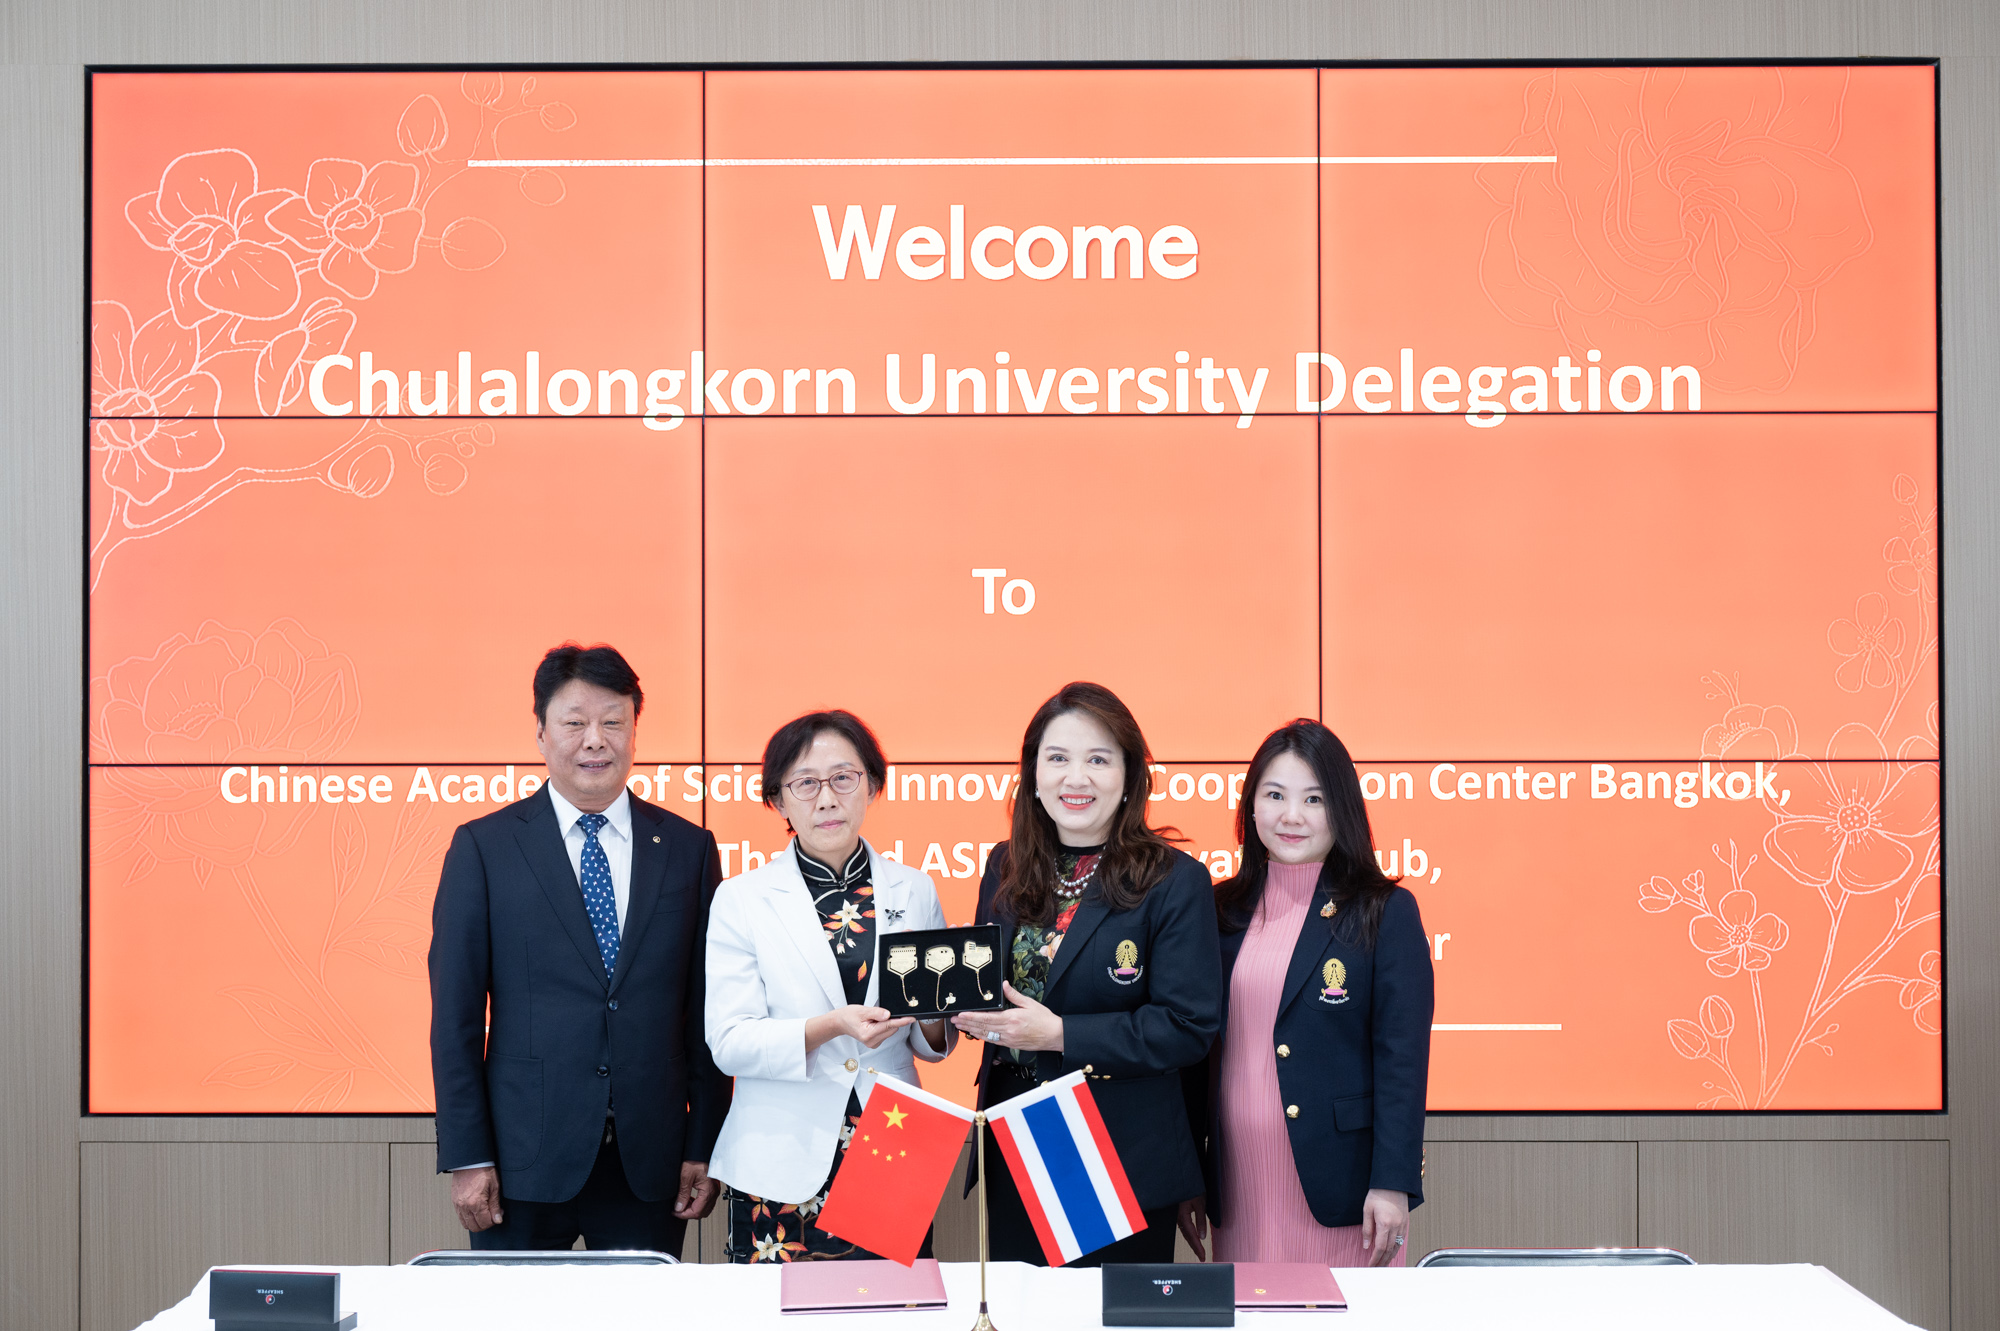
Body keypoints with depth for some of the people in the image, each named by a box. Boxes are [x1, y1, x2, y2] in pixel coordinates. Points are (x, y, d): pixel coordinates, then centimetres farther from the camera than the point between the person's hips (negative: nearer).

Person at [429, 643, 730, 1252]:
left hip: (651, 1168, 2)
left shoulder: (687, 848, 8)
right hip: (525, 1159, -2)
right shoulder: (484, 848, 2)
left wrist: (705, 1147, 2)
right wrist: (466, 1157, -6)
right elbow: (454, 1013, -1)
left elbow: (706, 1011, 7)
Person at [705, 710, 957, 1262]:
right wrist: (829, 1027, -20)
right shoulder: (742, 900, 2)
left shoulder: (915, 892, 9)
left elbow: (935, 1044, 14)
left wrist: (932, 1021, -9)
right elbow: (729, 1042, -6)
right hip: (783, 1169, -2)